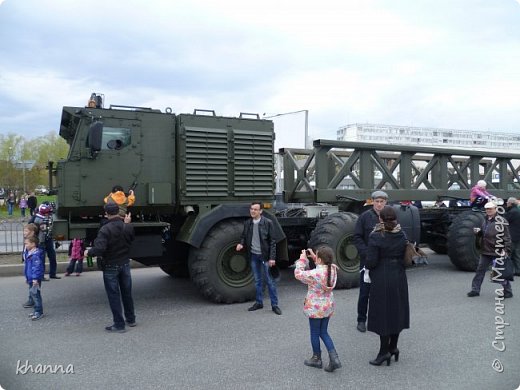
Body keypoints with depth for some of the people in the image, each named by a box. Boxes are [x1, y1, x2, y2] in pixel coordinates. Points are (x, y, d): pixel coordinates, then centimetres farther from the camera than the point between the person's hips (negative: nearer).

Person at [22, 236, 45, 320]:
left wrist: (35, 278, -26)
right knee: (32, 294, 16)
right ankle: (36, 310, 26)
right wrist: (27, 277, 27)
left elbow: (37, 267, -24)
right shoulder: (28, 253, 13)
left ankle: (39, 312, 0)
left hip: (35, 279, -11)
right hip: (31, 279, 11)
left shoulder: (36, 255, -21)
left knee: (35, 294, -6)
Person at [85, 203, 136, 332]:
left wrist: (88, 252, -8)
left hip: (111, 267, -5)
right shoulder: (128, 227, -5)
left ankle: (119, 324, 10)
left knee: (114, 295, 5)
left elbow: (99, 249, -27)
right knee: (127, 293, 19)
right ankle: (131, 319, 31)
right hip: (125, 264, 5)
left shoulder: (105, 229, -21)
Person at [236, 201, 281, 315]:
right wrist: (241, 243, -8)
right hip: (253, 255, 5)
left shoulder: (267, 223, -9)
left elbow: (272, 241, -9)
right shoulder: (247, 223, 4)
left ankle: (274, 305, 12)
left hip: (264, 256, -4)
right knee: (257, 280, 15)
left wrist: (272, 257, -13)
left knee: (269, 280, 3)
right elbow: (244, 236, 15)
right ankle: (259, 302, 27)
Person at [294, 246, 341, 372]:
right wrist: (313, 258, 5)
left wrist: (302, 259, -9)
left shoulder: (315, 274, -28)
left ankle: (316, 359, 30)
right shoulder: (333, 269, -9)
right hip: (328, 306, 6)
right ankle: (334, 358, 11)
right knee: (323, 332, 19)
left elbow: (298, 274, -17)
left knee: (314, 333, 14)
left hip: (316, 308, -6)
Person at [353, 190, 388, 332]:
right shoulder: (365, 217, -5)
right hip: (367, 260, -2)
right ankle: (361, 320, 20)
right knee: (365, 292, 6)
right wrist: (366, 253, -15)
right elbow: (357, 238, -5)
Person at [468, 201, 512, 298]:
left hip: (497, 253, -7)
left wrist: (507, 250, -19)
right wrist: (478, 231, 1)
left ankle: (508, 292, 18)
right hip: (485, 251, 7)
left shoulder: (501, 221, -11)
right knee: (480, 270, 11)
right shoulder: (486, 220, 12)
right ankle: (475, 290, 20)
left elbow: (507, 237, -13)